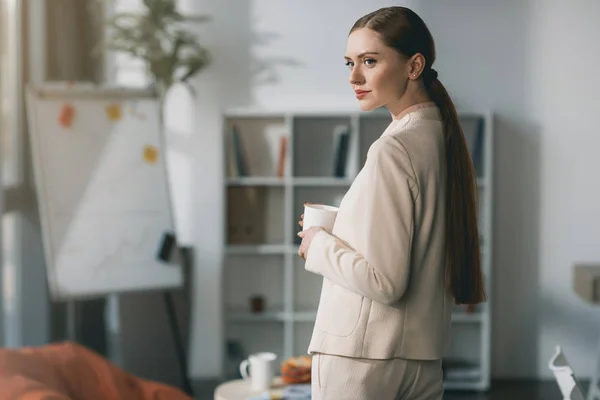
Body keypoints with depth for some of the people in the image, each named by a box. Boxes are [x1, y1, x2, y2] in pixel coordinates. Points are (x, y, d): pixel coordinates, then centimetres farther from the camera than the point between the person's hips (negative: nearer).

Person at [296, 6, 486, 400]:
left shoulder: (392, 149, -18)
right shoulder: (445, 138, 7)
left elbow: (384, 281, -20)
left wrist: (319, 244, -6)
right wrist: (338, 228, 13)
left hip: (362, 358, -8)